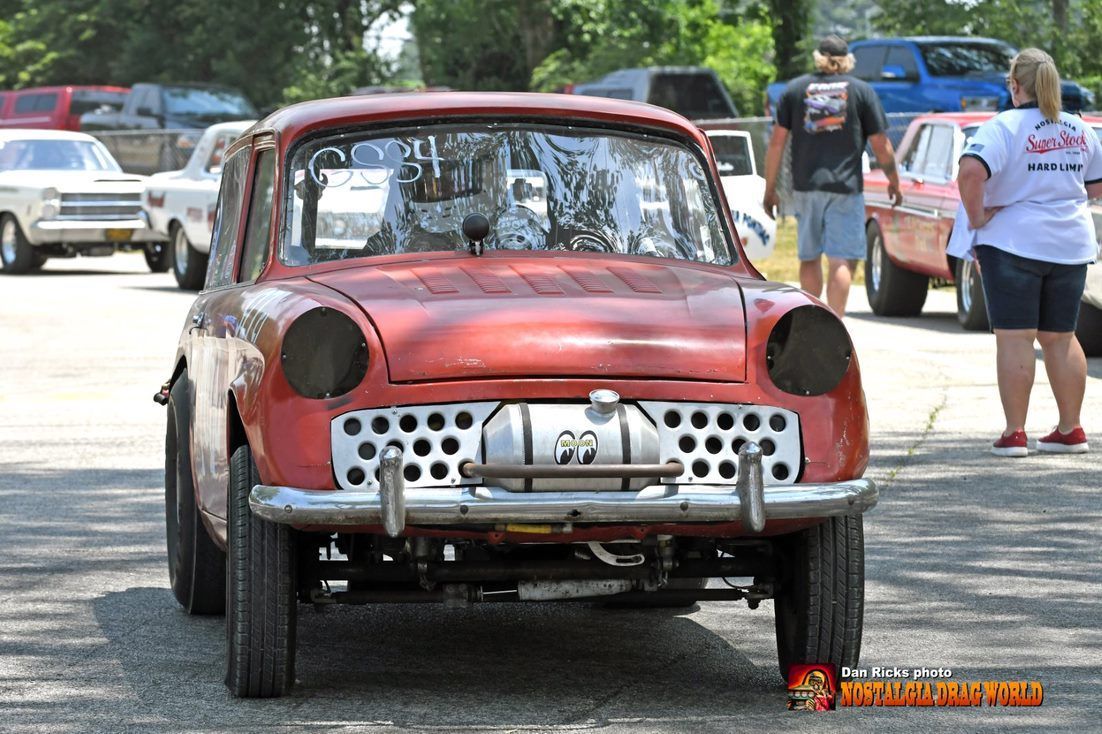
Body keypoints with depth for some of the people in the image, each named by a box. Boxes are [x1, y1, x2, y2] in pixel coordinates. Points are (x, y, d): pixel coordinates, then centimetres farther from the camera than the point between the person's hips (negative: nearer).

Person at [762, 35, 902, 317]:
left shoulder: (794, 89, 9)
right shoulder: (862, 91, 4)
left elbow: (777, 142, 6)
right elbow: (881, 146, 3)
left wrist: (770, 189, 11)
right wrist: (894, 182, 17)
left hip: (805, 187, 3)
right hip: (846, 186, -3)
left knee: (809, 258, 16)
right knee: (842, 261, -5)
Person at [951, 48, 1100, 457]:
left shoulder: (1004, 128, -12)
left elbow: (971, 173, -26)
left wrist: (976, 218, -14)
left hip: (1013, 243, -5)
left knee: (1014, 338, -2)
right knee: (1060, 338, 14)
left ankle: (1014, 433, -3)